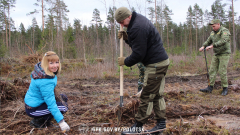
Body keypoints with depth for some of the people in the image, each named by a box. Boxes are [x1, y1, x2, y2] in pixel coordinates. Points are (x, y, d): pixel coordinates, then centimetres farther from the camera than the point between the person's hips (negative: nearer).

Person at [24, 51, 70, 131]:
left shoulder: (40, 69, -5)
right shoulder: (46, 81, -32)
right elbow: (51, 104, -31)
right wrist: (61, 122, -29)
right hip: (33, 109, -10)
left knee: (63, 98, 7)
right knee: (63, 107, -15)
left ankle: (45, 119, 9)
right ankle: (38, 121, -3)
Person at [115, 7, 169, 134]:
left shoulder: (138, 27, -20)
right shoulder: (139, 20, 14)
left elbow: (139, 53, -20)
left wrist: (126, 61, -4)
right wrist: (127, 38, 5)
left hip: (155, 65, -11)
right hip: (162, 61, 11)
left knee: (147, 96, -4)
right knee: (157, 94, 15)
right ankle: (161, 123, 22)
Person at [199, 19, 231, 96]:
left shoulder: (225, 31, -14)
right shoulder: (213, 33, 12)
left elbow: (223, 41, -30)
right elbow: (208, 41, 15)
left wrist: (212, 46, -36)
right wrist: (203, 46, -5)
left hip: (224, 54, -7)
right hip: (216, 55, 7)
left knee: (222, 71, -8)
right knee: (212, 70, 2)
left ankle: (225, 88, 6)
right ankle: (210, 88, 5)